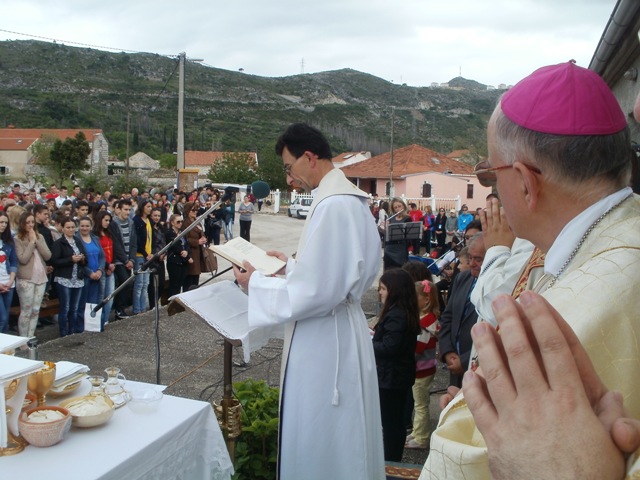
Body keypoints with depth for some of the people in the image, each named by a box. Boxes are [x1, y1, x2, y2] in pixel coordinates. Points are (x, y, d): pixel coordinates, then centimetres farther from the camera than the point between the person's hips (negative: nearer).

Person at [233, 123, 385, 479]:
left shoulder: (332, 206, -22)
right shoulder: (351, 198, 9)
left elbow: (316, 292, -24)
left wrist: (257, 282, -12)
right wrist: (291, 264, 16)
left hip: (324, 338, -10)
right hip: (341, 327, 10)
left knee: (320, 440, 6)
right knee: (340, 436, 21)